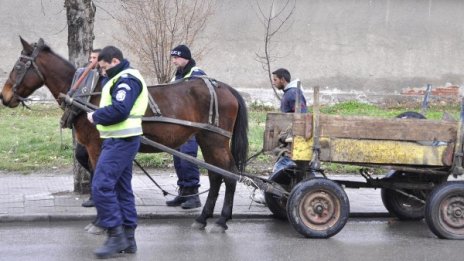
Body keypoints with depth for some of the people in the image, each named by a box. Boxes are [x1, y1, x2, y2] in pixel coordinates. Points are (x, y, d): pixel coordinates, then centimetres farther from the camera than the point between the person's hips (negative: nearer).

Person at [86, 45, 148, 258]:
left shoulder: (126, 80, -14)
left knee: (101, 186, -12)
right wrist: (98, 116, 8)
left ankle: (116, 234, -8)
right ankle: (128, 237, 17)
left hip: (120, 141, -11)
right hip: (120, 140, 11)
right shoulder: (122, 79, 21)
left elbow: (118, 111, -25)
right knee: (122, 188, 12)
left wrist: (95, 116, -12)